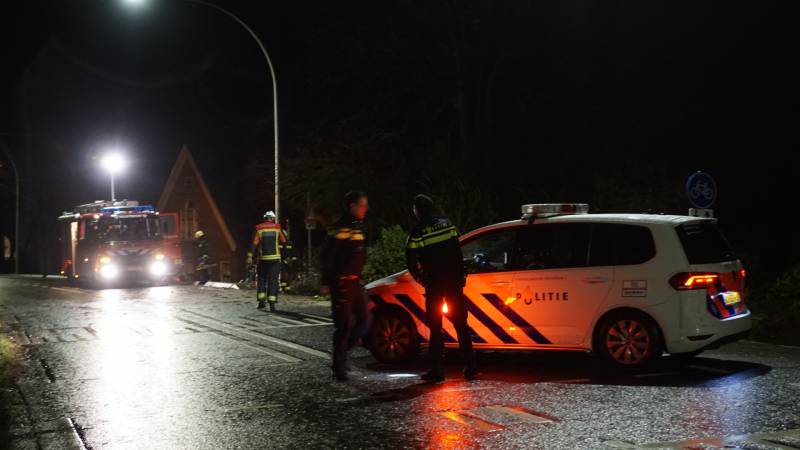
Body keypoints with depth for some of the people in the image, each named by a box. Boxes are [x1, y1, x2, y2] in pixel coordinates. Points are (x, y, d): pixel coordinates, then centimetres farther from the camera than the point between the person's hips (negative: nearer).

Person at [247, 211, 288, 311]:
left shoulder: (259, 229, 0)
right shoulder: (277, 228, 0)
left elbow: (254, 243, -6)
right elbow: (284, 241, 5)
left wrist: (250, 256, -7)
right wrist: (284, 233, 24)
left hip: (263, 259, 0)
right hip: (275, 259, 0)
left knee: (261, 279, 16)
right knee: (273, 281, -1)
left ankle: (261, 300, 10)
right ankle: (272, 304, -9)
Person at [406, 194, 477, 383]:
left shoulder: (417, 233, -8)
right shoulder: (447, 224, 4)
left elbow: (411, 261, -9)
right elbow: (458, 252, 6)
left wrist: (419, 278, 9)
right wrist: (461, 275, 13)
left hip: (434, 284, -4)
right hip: (454, 282, 4)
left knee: (435, 327, 5)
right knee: (461, 324, 11)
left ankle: (437, 370, 4)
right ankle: (470, 368, 12)